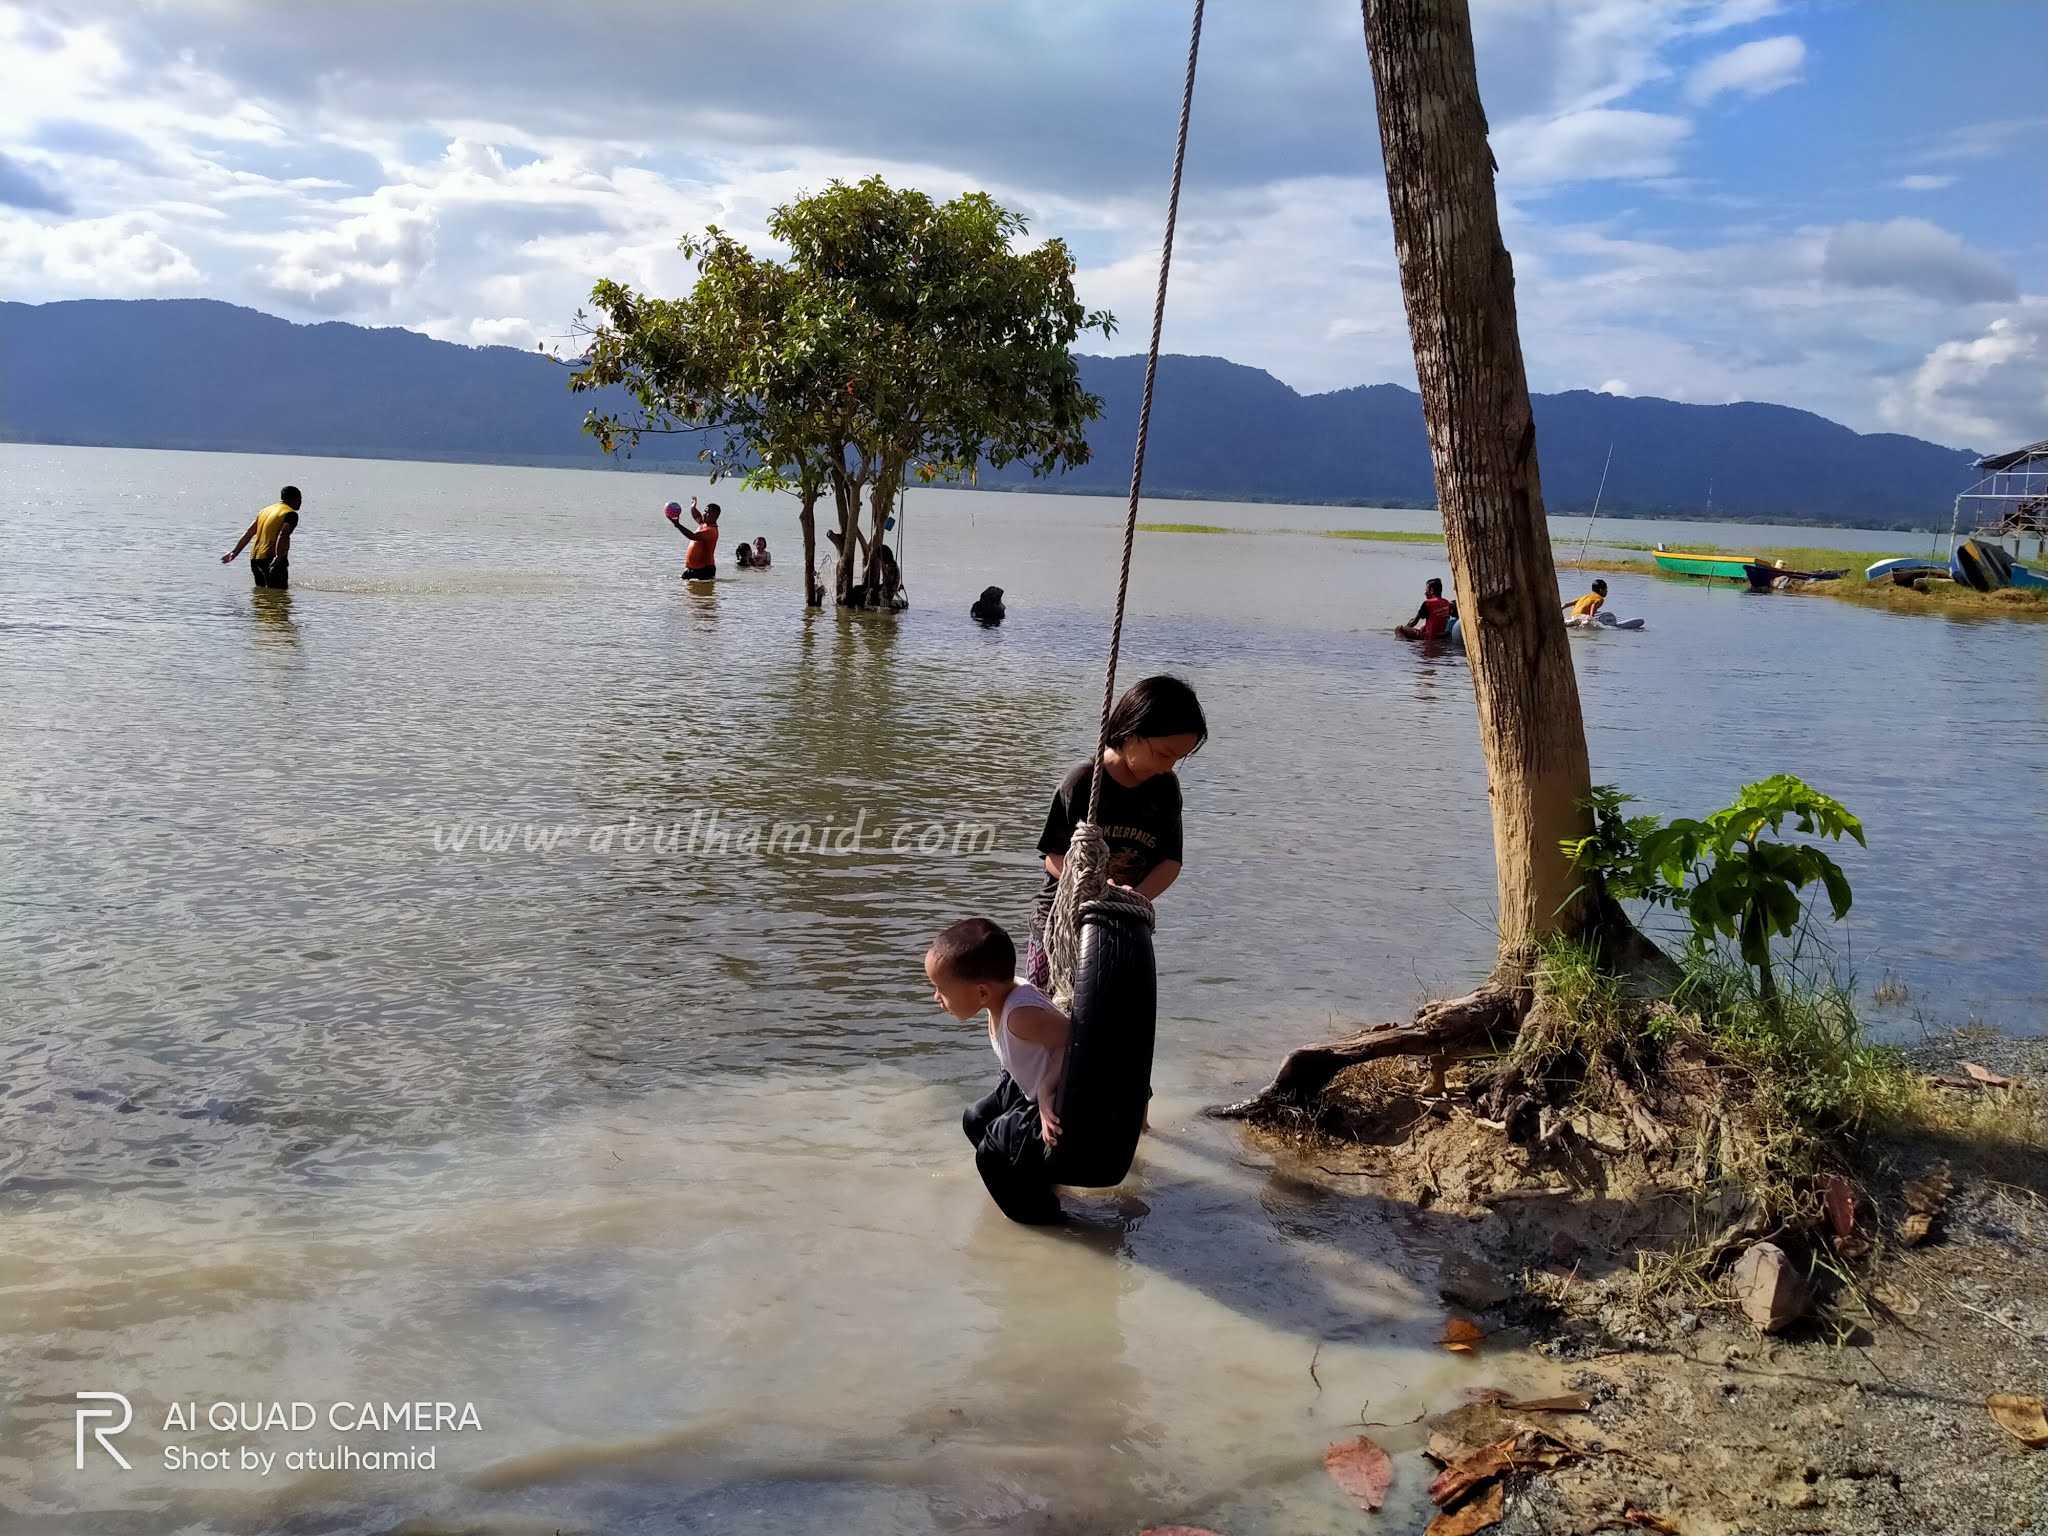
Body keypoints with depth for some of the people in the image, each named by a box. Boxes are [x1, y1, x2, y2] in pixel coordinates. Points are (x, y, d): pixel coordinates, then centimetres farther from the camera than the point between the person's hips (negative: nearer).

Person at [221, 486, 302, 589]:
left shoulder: (266, 510, 19)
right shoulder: (291, 514, -6)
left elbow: (248, 533, 19)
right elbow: (283, 535, -21)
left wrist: (234, 552, 21)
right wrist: (278, 558, -28)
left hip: (254, 558, 8)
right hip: (269, 558, -8)